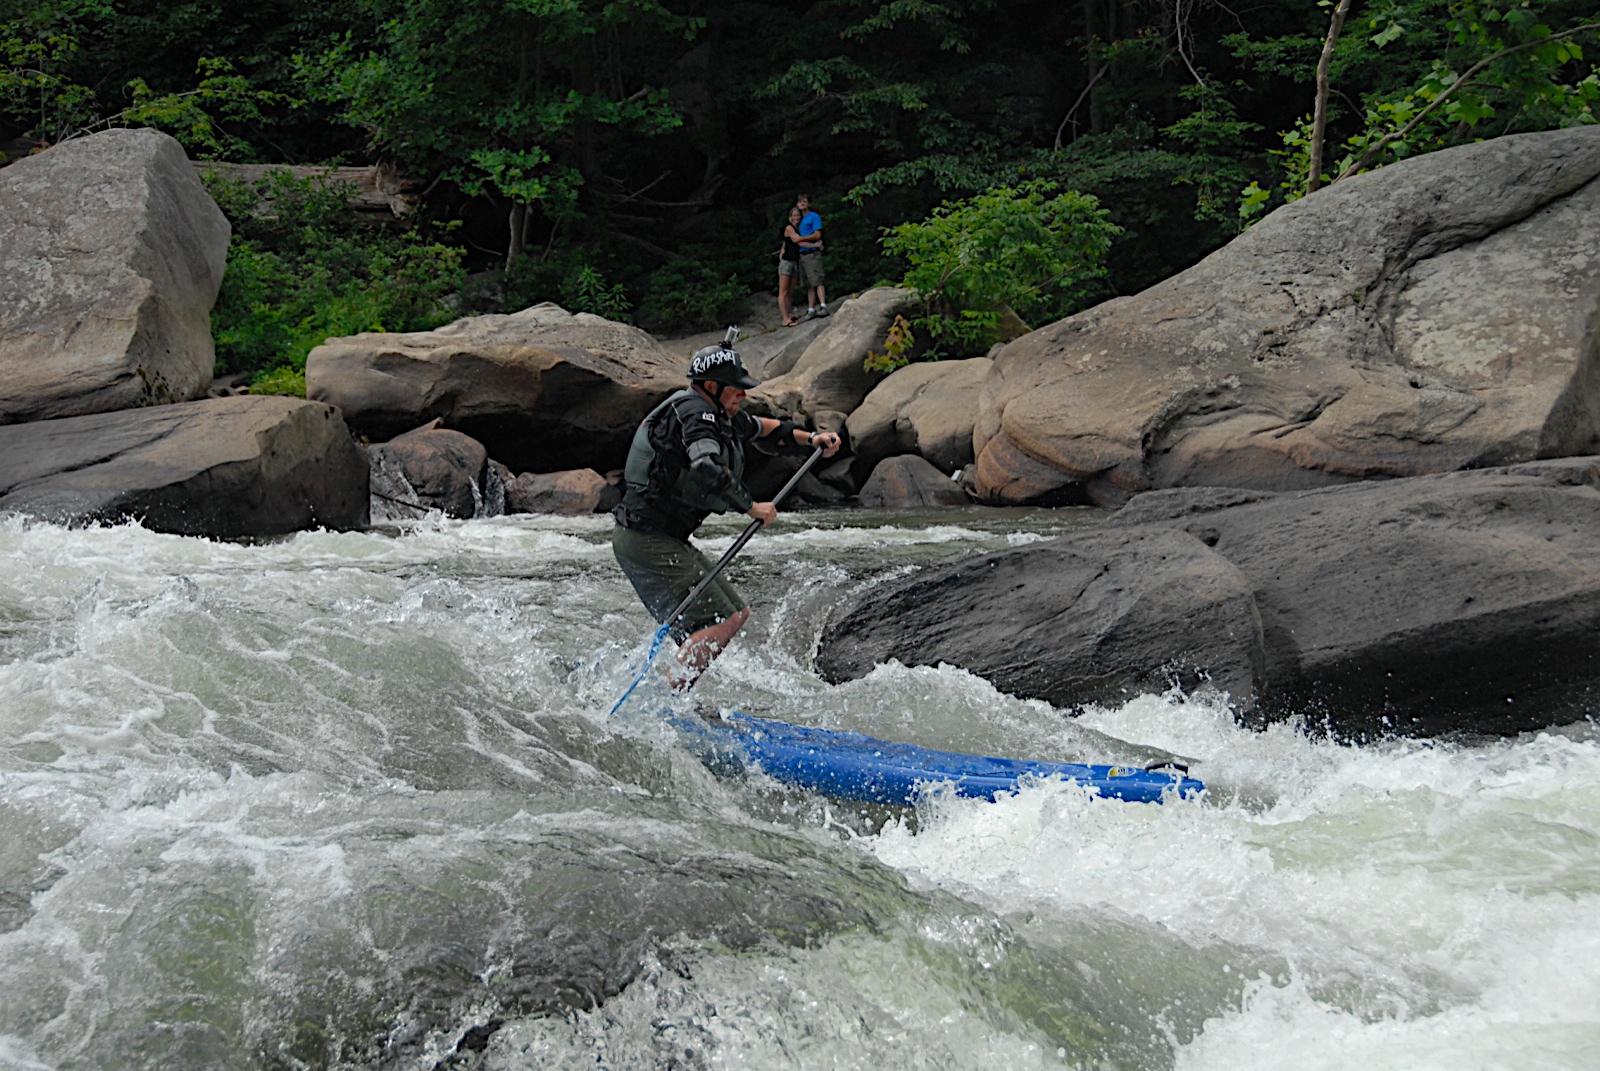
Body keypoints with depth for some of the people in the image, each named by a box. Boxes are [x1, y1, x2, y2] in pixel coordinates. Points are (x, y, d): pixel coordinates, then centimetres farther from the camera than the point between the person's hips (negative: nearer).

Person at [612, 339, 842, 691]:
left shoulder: (720, 414, 13)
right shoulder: (693, 411, -17)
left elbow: (763, 429, 29)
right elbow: (707, 470, -34)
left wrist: (810, 439, 15)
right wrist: (751, 506, -24)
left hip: (667, 541, 10)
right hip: (646, 540, -10)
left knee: (737, 613, 14)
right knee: (720, 621, -14)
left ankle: (670, 693, 14)